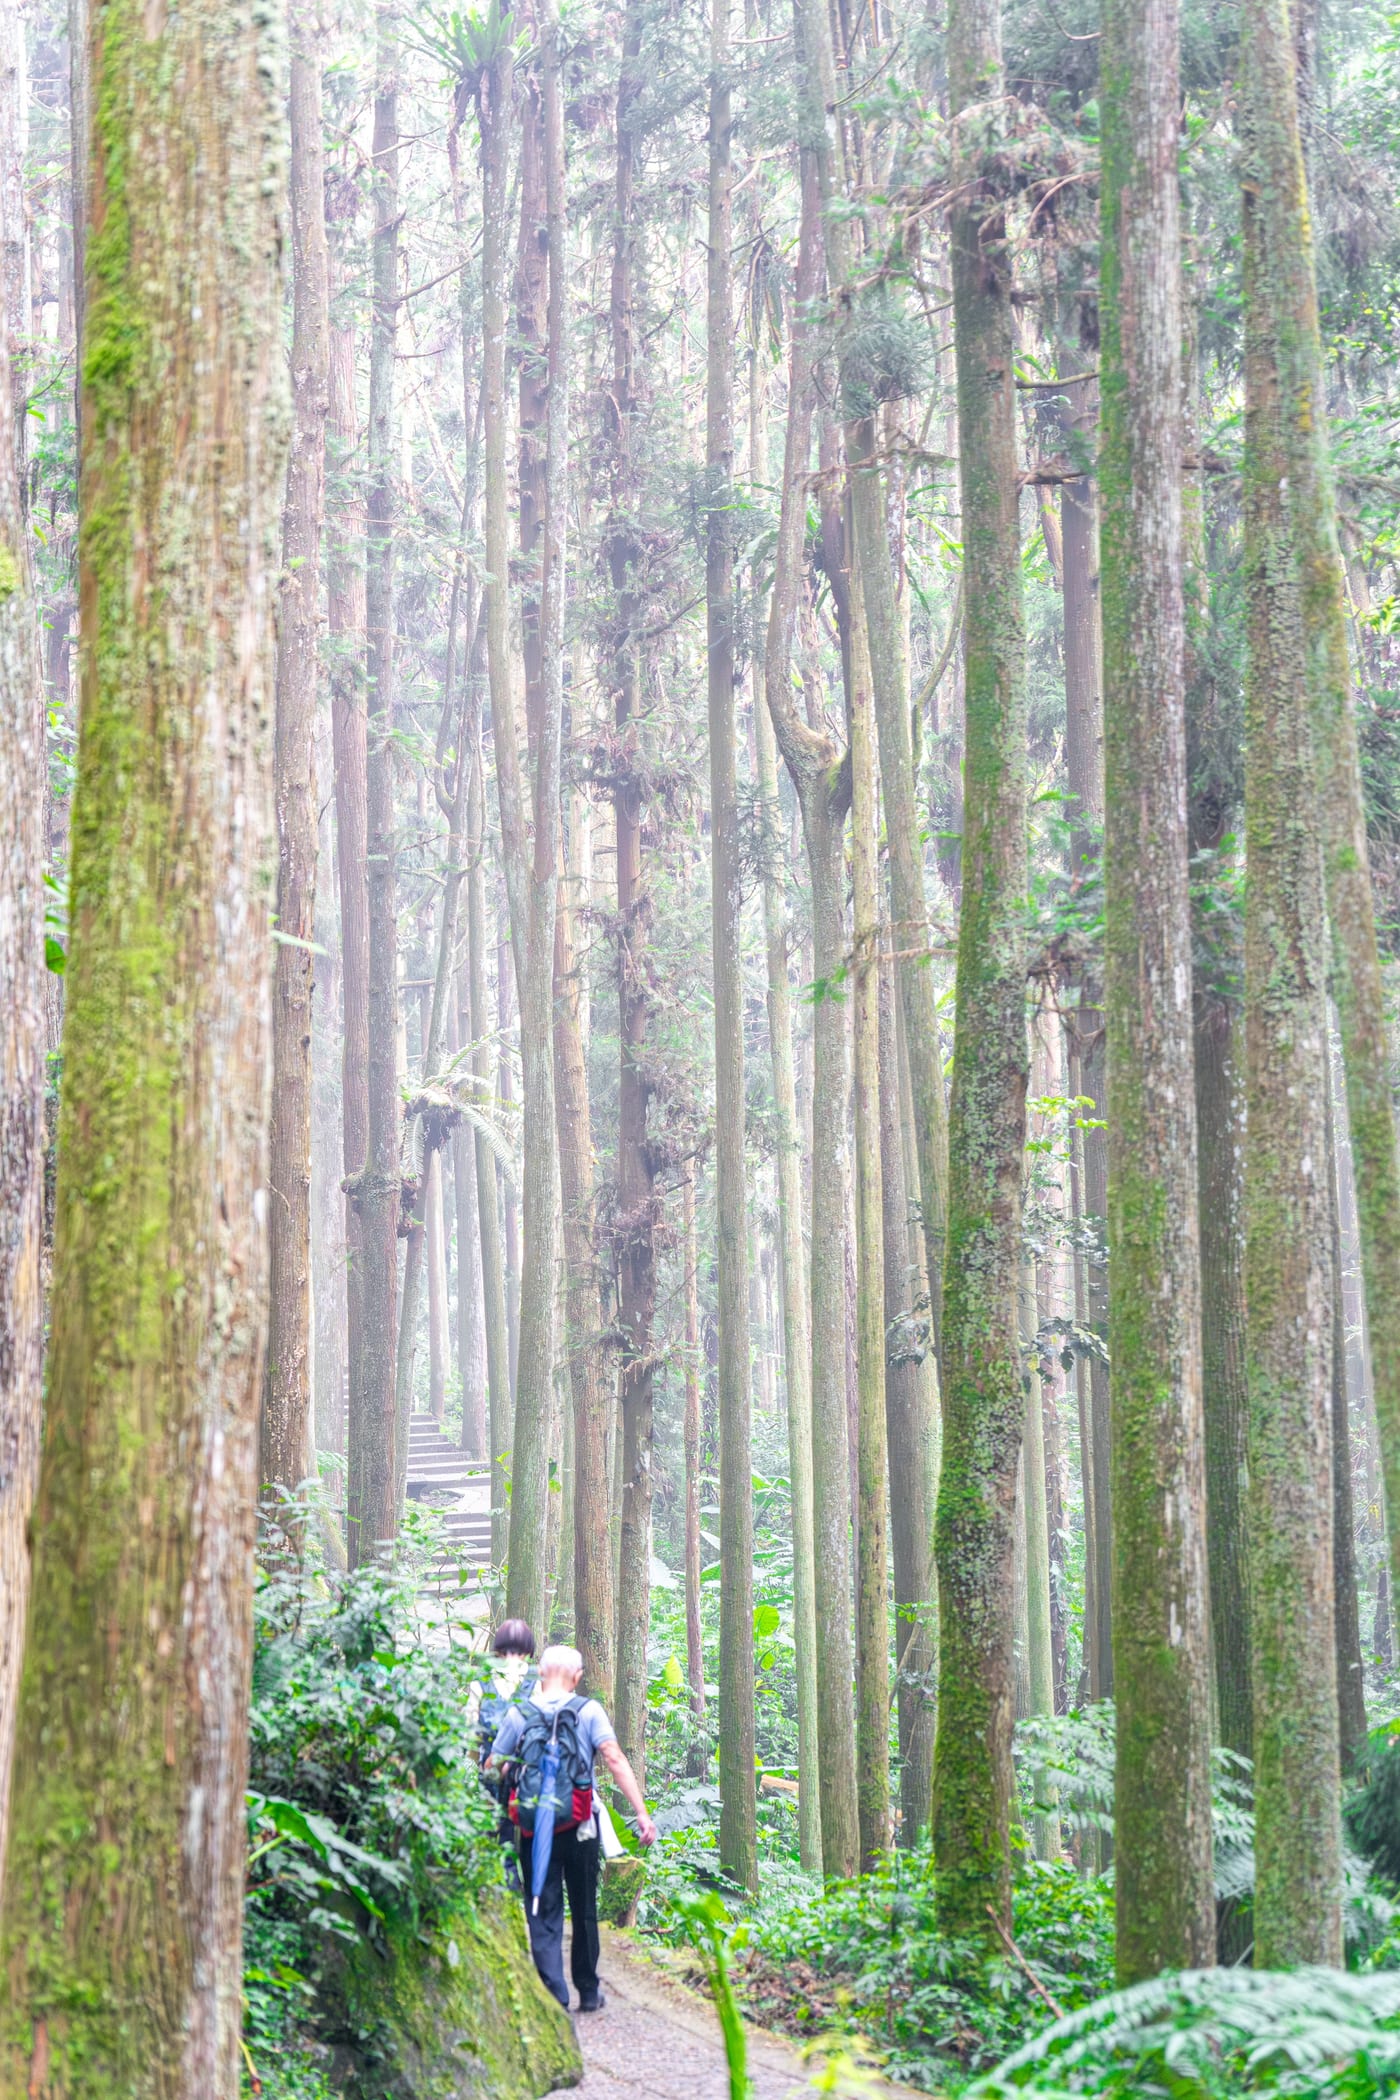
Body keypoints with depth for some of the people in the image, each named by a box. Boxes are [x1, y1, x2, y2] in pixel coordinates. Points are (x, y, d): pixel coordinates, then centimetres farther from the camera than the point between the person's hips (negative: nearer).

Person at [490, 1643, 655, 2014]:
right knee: (584, 1910, 15)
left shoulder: (518, 1713, 0)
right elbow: (615, 1760, -12)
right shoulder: (589, 1711, -3)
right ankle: (588, 1992, 21)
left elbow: (492, 1768, 2)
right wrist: (642, 1814, -14)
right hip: (580, 1827, 0)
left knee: (543, 1914, 5)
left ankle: (554, 1994, -5)